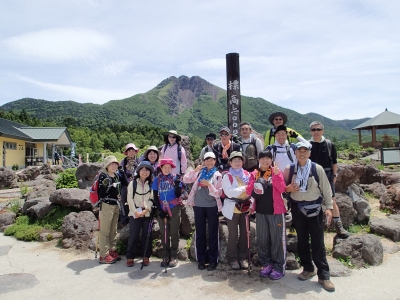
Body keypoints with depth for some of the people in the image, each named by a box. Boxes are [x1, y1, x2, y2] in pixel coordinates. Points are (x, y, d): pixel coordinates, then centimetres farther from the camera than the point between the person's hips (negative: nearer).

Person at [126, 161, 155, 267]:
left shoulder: (151, 184, 6)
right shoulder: (133, 183, 5)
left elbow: (152, 199, 0)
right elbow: (130, 199, -2)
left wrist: (145, 210, -12)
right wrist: (135, 211, -11)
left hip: (148, 214, 1)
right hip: (134, 213, -1)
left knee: (147, 236, 3)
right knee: (133, 235, -2)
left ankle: (146, 257, 15)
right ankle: (130, 257, 9)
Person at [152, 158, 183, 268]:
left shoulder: (175, 178, -3)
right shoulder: (157, 179, 2)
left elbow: (178, 195, -9)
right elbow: (155, 196, 4)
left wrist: (177, 184, -25)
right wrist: (160, 210, -3)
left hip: (174, 209, -2)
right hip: (162, 209, 2)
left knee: (174, 233, 4)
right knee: (164, 233, 9)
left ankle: (173, 257, 12)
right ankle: (166, 256, 20)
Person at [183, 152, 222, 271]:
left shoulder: (217, 175, 1)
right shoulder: (200, 173, 7)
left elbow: (218, 193, -5)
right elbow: (185, 180, 0)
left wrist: (209, 184, -20)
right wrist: (195, 170, -10)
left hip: (212, 207, -2)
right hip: (198, 206, 2)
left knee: (213, 234, 5)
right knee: (200, 233, 10)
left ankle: (213, 260, 16)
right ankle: (201, 259, 22)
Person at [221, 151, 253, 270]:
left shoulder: (247, 175, 7)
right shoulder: (227, 176, -5)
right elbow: (229, 192, -18)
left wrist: (252, 204, -5)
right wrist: (244, 188, -21)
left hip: (245, 208, 4)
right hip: (232, 209, -4)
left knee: (244, 233, 10)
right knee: (233, 234, 5)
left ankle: (242, 257, 25)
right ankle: (233, 258, 20)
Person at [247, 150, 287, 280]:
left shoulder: (276, 171, -2)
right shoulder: (255, 174, 6)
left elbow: (282, 189, -13)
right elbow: (249, 192, 6)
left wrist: (276, 175, -23)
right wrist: (253, 190, -15)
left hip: (275, 210, -3)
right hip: (260, 211, 4)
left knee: (277, 239, 2)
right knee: (262, 239, 10)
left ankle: (279, 267, 13)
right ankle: (266, 264, 24)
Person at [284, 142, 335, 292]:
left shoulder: (317, 168, -4)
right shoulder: (289, 169, 0)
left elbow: (326, 188, 0)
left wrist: (329, 207, -4)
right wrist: (287, 189, -13)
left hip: (314, 207, -2)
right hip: (297, 208, 2)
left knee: (318, 242, 2)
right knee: (302, 240, 13)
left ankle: (323, 275, 12)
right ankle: (308, 268, 30)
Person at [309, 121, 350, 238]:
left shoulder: (329, 144, -1)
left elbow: (334, 162, 5)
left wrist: (334, 175, 3)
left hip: (327, 175, -1)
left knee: (332, 200, -3)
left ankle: (338, 226, 6)